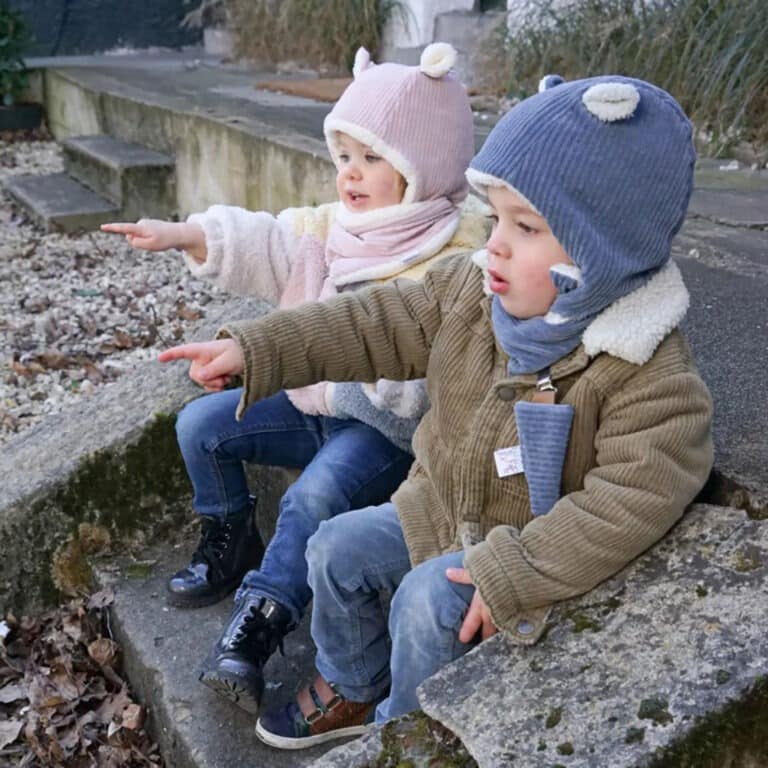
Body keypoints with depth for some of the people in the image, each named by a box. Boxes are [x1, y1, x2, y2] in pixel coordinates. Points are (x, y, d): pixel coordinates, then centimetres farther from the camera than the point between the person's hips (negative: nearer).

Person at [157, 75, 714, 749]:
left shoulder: (654, 378, -29)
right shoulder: (471, 289, -11)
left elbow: (630, 504, -31)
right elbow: (378, 326, -8)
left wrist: (509, 575, -34)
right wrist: (256, 348, -14)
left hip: (536, 548, -6)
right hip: (442, 509, 7)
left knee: (431, 601, -24)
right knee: (338, 549, 4)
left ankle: (402, 728, 9)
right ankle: (353, 690, 29)